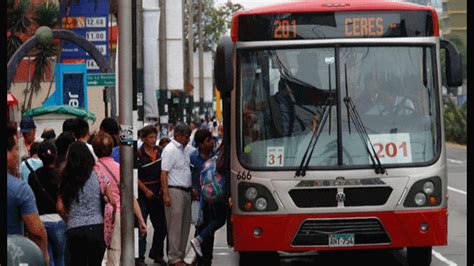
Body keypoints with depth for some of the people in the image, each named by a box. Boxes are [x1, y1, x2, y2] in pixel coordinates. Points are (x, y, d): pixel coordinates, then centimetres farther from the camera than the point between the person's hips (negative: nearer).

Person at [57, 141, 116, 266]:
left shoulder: (66, 179, 4)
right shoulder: (99, 177, -1)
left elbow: (60, 207, 1)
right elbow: (112, 201, -4)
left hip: (74, 230, 1)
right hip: (95, 227, -1)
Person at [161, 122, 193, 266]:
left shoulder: (183, 149, 16)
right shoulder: (170, 150, -11)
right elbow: (164, 173, -15)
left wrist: (192, 188, 17)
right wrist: (166, 194, -21)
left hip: (186, 191, 9)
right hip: (175, 191, -9)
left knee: (185, 225, 11)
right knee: (175, 226, -6)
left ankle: (181, 254, 19)